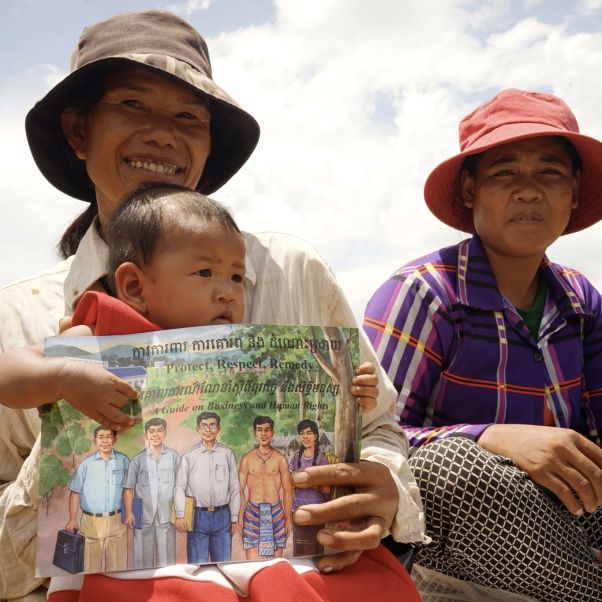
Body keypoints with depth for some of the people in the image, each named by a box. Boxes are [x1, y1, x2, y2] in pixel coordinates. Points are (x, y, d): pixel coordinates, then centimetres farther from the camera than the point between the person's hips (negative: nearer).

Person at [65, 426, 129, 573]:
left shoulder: (124, 461, 3)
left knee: (117, 562, 5)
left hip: (116, 521, 0)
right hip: (91, 521, 0)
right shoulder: (86, 464, 2)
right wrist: (72, 519, -2)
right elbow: (76, 492, 4)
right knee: (92, 563, 6)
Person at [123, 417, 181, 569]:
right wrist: (128, 513, -6)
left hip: (167, 517, 0)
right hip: (143, 518, 0)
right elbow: (128, 488, 2)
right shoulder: (137, 459, 1)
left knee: (167, 560, 8)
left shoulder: (174, 457, 1)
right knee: (143, 559, 8)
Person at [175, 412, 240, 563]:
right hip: (198, 516, -1)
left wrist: (234, 518, 6)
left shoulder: (227, 454, 4)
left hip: (222, 515, 1)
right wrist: (180, 515, -9)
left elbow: (234, 488, 6)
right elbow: (180, 487, -1)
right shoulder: (189, 456, 0)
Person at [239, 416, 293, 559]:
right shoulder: (246, 459, 3)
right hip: (253, 512, -1)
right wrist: (239, 518, -4)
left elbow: (287, 491, 6)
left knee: (275, 560, 2)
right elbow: (241, 490, 2)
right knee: (253, 560, -4)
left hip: (276, 512, 1)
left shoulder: (280, 459, 4)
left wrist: (289, 518, 2)